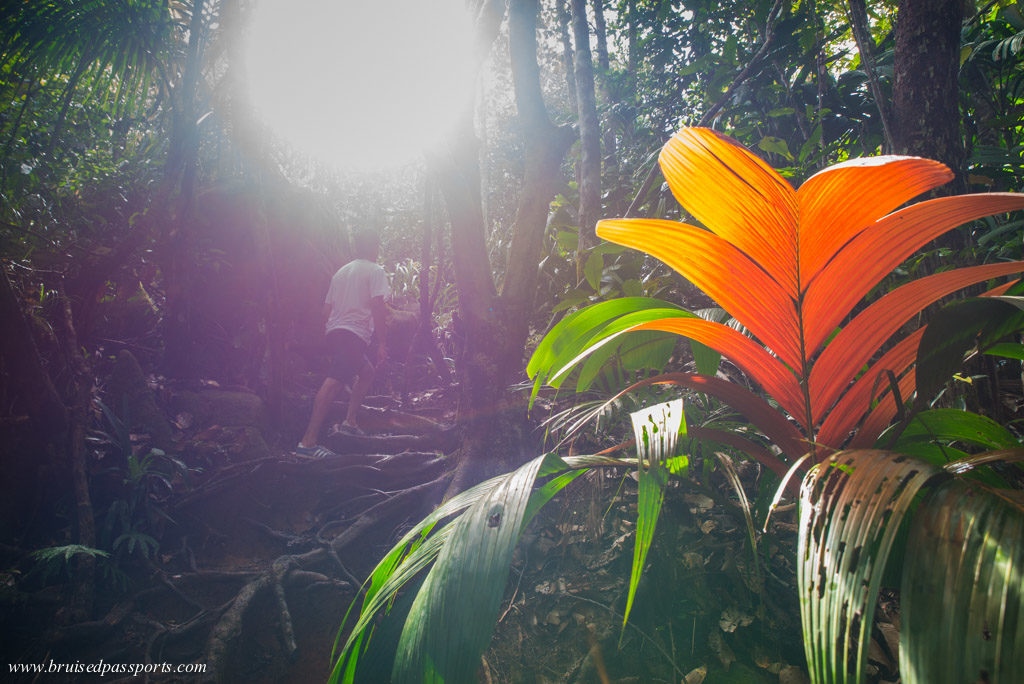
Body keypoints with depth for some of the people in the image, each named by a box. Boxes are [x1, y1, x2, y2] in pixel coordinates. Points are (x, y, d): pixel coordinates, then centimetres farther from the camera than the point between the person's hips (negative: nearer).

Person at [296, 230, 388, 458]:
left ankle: (350, 420, 25)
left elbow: (326, 309, 22)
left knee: (367, 373, 26)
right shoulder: (375, 271, 2)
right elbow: (377, 307, -10)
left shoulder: (341, 271, 24)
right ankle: (308, 441, -28)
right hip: (355, 333, -9)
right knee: (333, 382, -19)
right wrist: (381, 343, -9)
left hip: (333, 331, 9)